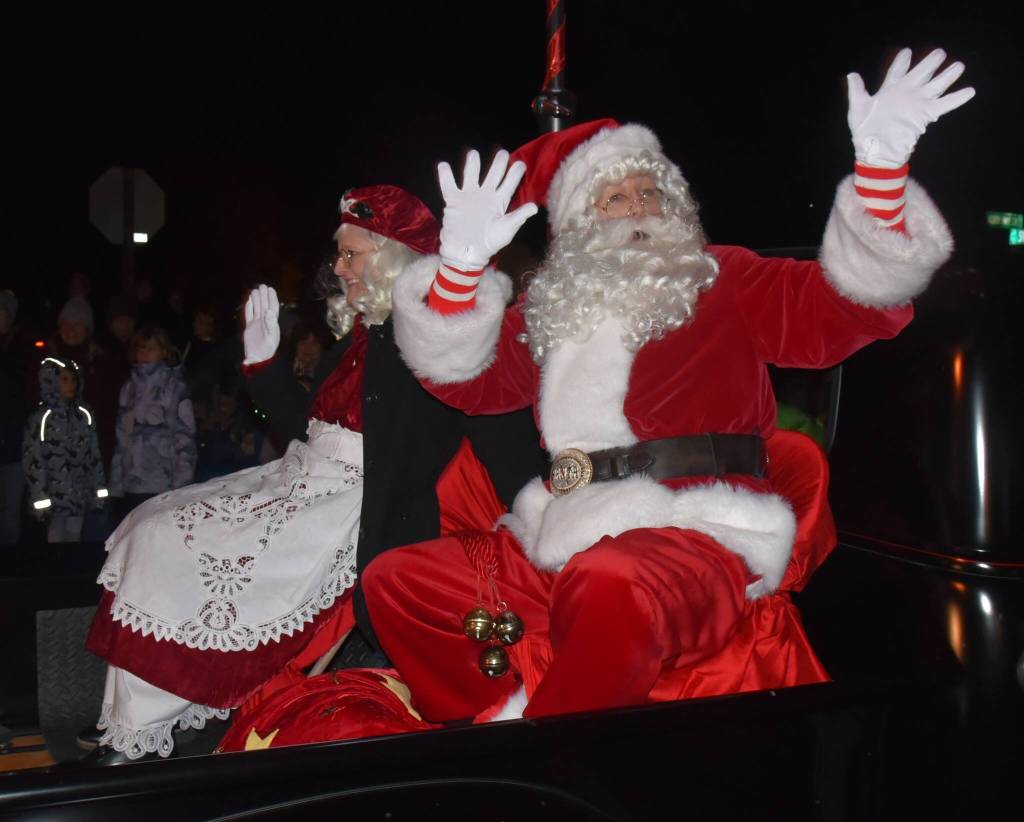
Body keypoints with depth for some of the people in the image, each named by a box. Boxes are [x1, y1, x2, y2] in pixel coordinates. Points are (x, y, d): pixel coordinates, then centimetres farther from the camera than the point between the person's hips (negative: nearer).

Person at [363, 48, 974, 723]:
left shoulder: (723, 282, 12)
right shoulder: (551, 310, 20)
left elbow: (854, 306, -1)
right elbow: (463, 379, 12)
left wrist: (880, 166, -15)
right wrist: (462, 264, -2)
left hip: (696, 534, -5)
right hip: (562, 539, 5)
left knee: (609, 587, -38)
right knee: (395, 581, -4)